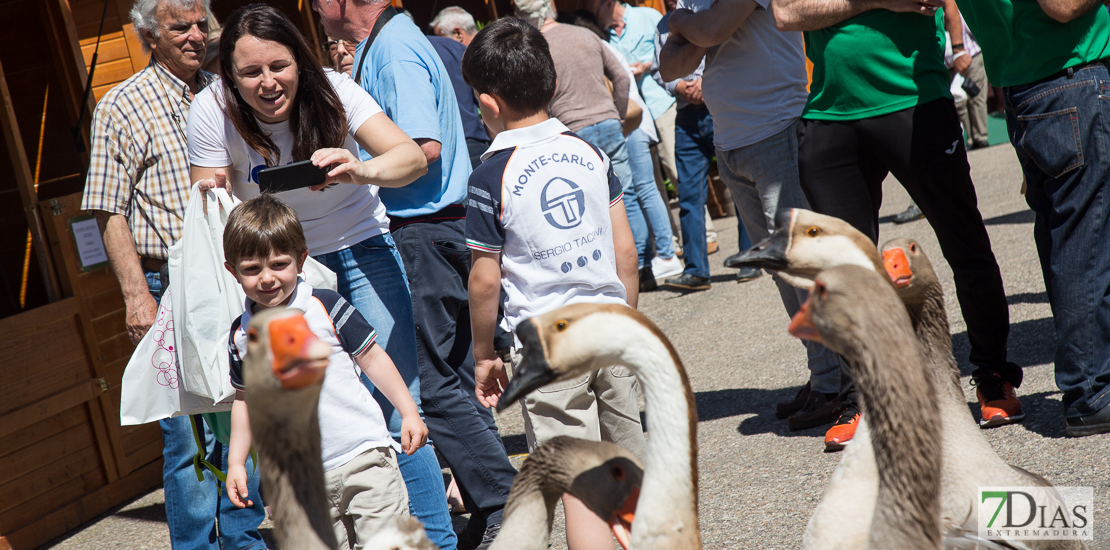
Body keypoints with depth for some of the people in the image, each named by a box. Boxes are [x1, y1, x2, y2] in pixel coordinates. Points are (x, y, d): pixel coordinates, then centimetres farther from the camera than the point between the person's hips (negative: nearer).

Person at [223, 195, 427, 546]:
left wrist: (409, 412, -2)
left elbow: (372, 358, 0)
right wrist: (236, 462, 14)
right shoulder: (241, 335, 5)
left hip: (363, 455, -3)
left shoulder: (327, 308, -6)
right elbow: (245, 399, 17)